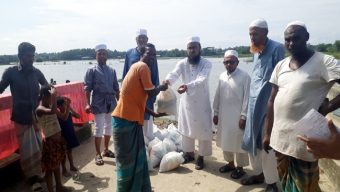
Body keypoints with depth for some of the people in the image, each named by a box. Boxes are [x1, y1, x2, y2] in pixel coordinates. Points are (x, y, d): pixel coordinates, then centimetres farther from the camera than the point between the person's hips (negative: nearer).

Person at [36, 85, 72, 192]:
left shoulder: (50, 107, 7)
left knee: (57, 165, 22)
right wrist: (54, 95, -32)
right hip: (50, 142, -9)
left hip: (58, 140, 9)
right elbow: (53, 111, -39)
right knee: (50, 168, 5)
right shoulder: (40, 109, -18)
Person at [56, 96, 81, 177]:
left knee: (69, 151, 20)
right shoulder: (58, 113, -18)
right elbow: (65, 117, -37)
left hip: (70, 134, 6)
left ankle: (72, 166, 34)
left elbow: (78, 116, 0)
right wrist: (68, 107, -39)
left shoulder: (69, 112, 0)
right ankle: (64, 170, 17)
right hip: (63, 135, -6)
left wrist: (70, 108, -10)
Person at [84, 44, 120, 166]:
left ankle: (106, 150, 30)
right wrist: (88, 104, -14)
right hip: (99, 102, -4)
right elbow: (87, 88, -6)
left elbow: (116, 88, 12)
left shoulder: (112, 71, 10)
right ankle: (98, 154, 11)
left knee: (109, 127, 13)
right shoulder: (92, 71, -1)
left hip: (111, 102, 5)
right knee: (99, 128, 0)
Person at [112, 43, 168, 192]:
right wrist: (161, 87, 8)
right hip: (125, 120, -10)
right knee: (127, 159, 3)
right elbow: (151, 93, -12)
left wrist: (154, 114, 22)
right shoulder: (143, 67, -9)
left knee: (137, 158, 18)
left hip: (131, 119, 10)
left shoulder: (138, 67, 21)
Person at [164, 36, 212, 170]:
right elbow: (174, 73, -21)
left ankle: (201, 157, 22)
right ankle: (189, 153, 34)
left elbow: (201, 80, -27)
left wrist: (187, 86, -45)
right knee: (186, 128, 15)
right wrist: (168, 80, -45)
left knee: (203, 130, 4)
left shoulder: (206, 64, -11)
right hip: (186, 102, 3)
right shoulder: (182, 63, -2)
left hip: (202, 103, -3)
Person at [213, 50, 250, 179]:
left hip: (237, 116, -6)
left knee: (238, 142, 6)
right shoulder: (222, 76, 6)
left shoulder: (244, 76, -12)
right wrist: (216, 113, 9)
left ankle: (240, 167, 23)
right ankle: (230, 163, 35)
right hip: (223, 115, 6)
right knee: (225, 140, 16)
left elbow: (246, 98, -13)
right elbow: (217, 96, 9)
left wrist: (243, 116, -15)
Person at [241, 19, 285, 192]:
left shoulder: (276, 49, -10)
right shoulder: (256, 51, 12)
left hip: (268, 104, -7)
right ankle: (259, 174, 33)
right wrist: (250, 103, 14)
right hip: (254, 104, 7)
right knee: (251, 141, 14)